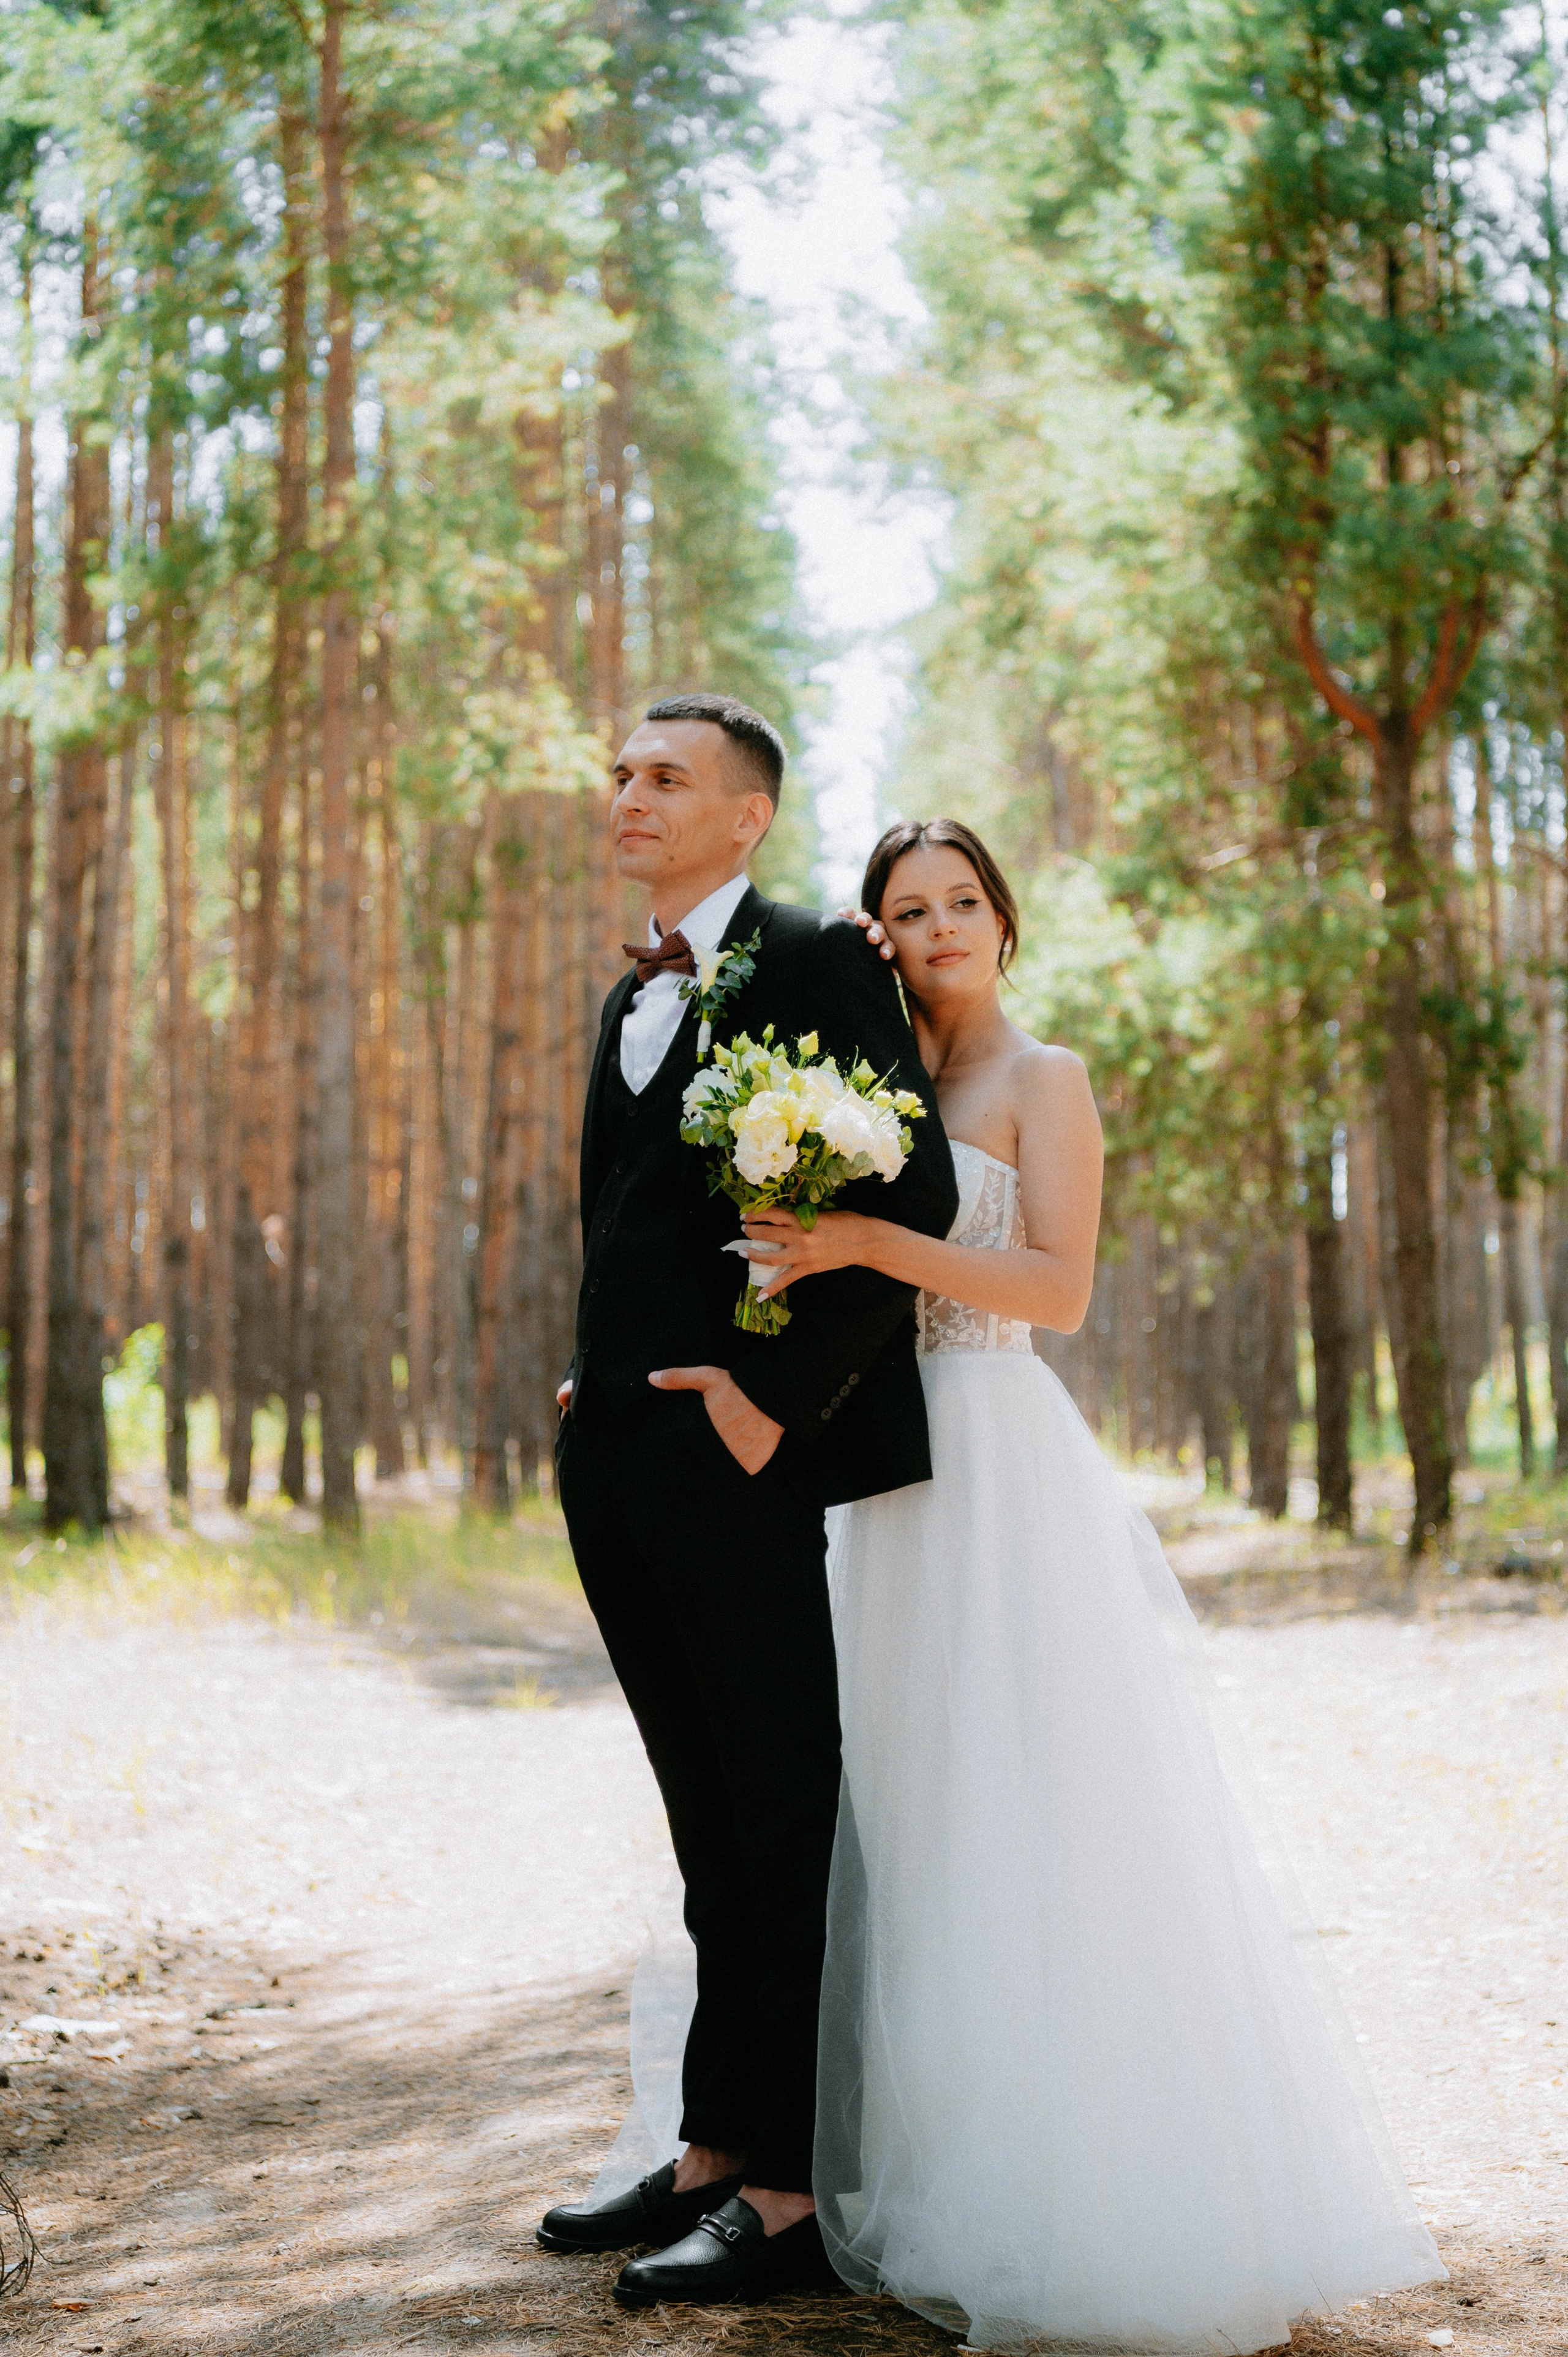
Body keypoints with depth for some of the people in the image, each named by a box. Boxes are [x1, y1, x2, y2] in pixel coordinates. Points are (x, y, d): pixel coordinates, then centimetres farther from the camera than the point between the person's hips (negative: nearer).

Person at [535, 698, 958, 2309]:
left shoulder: (817, 964, -7)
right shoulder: (634, 993, 19)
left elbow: (912, 1203, -16)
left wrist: (776, 1393, -18)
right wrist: (587, 1376, 13)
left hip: (740, 1454, -8)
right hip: (617, 1459, 9)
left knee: (784, 1827, -1)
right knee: (711, 1829, 15)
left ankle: (796, 2194, 6)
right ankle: (716, 2154, 25)